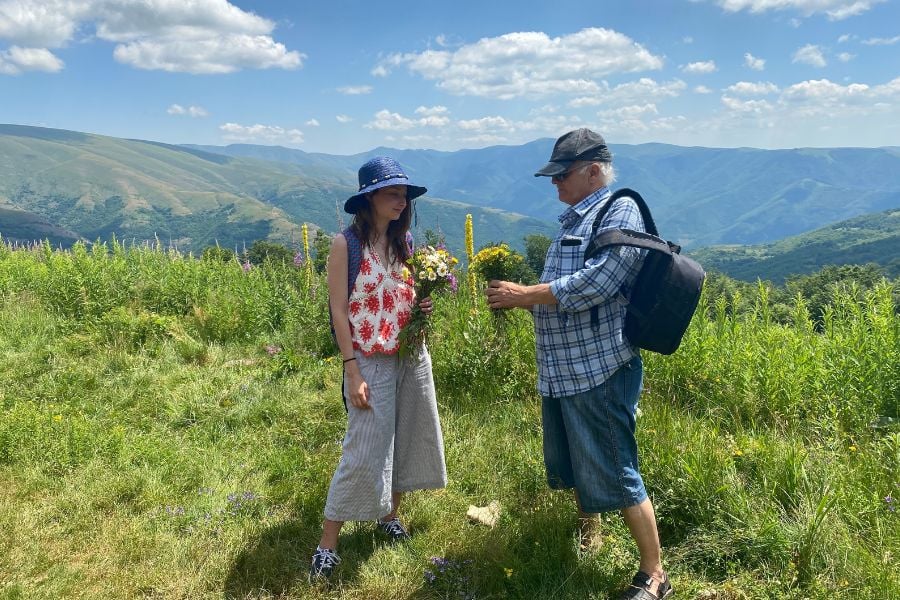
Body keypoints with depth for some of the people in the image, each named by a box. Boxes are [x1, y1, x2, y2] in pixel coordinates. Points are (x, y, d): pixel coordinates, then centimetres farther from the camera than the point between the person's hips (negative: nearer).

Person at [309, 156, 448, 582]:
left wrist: (423, 306, -5)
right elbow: (339, 311, -13)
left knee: (409, 440, 15)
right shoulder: (346, 244, -11)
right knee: (363, 452, -4)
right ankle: (327, 545, 11)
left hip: (413, 356, 7)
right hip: (371, 362, -6)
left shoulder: (403, 241, 7)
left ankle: (389, 515, 37)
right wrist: (352, 373, -17)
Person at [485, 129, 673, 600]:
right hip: (561, 368, 9)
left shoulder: (620, 212, -10)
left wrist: (526, 294, -18)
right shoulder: (573, 220, 17)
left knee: (613, 473, -2)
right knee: (570, 467, 22)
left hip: (598, 369, -9)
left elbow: (595, 283, -23)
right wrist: (520, 297, 4)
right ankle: (586, 541, 44)